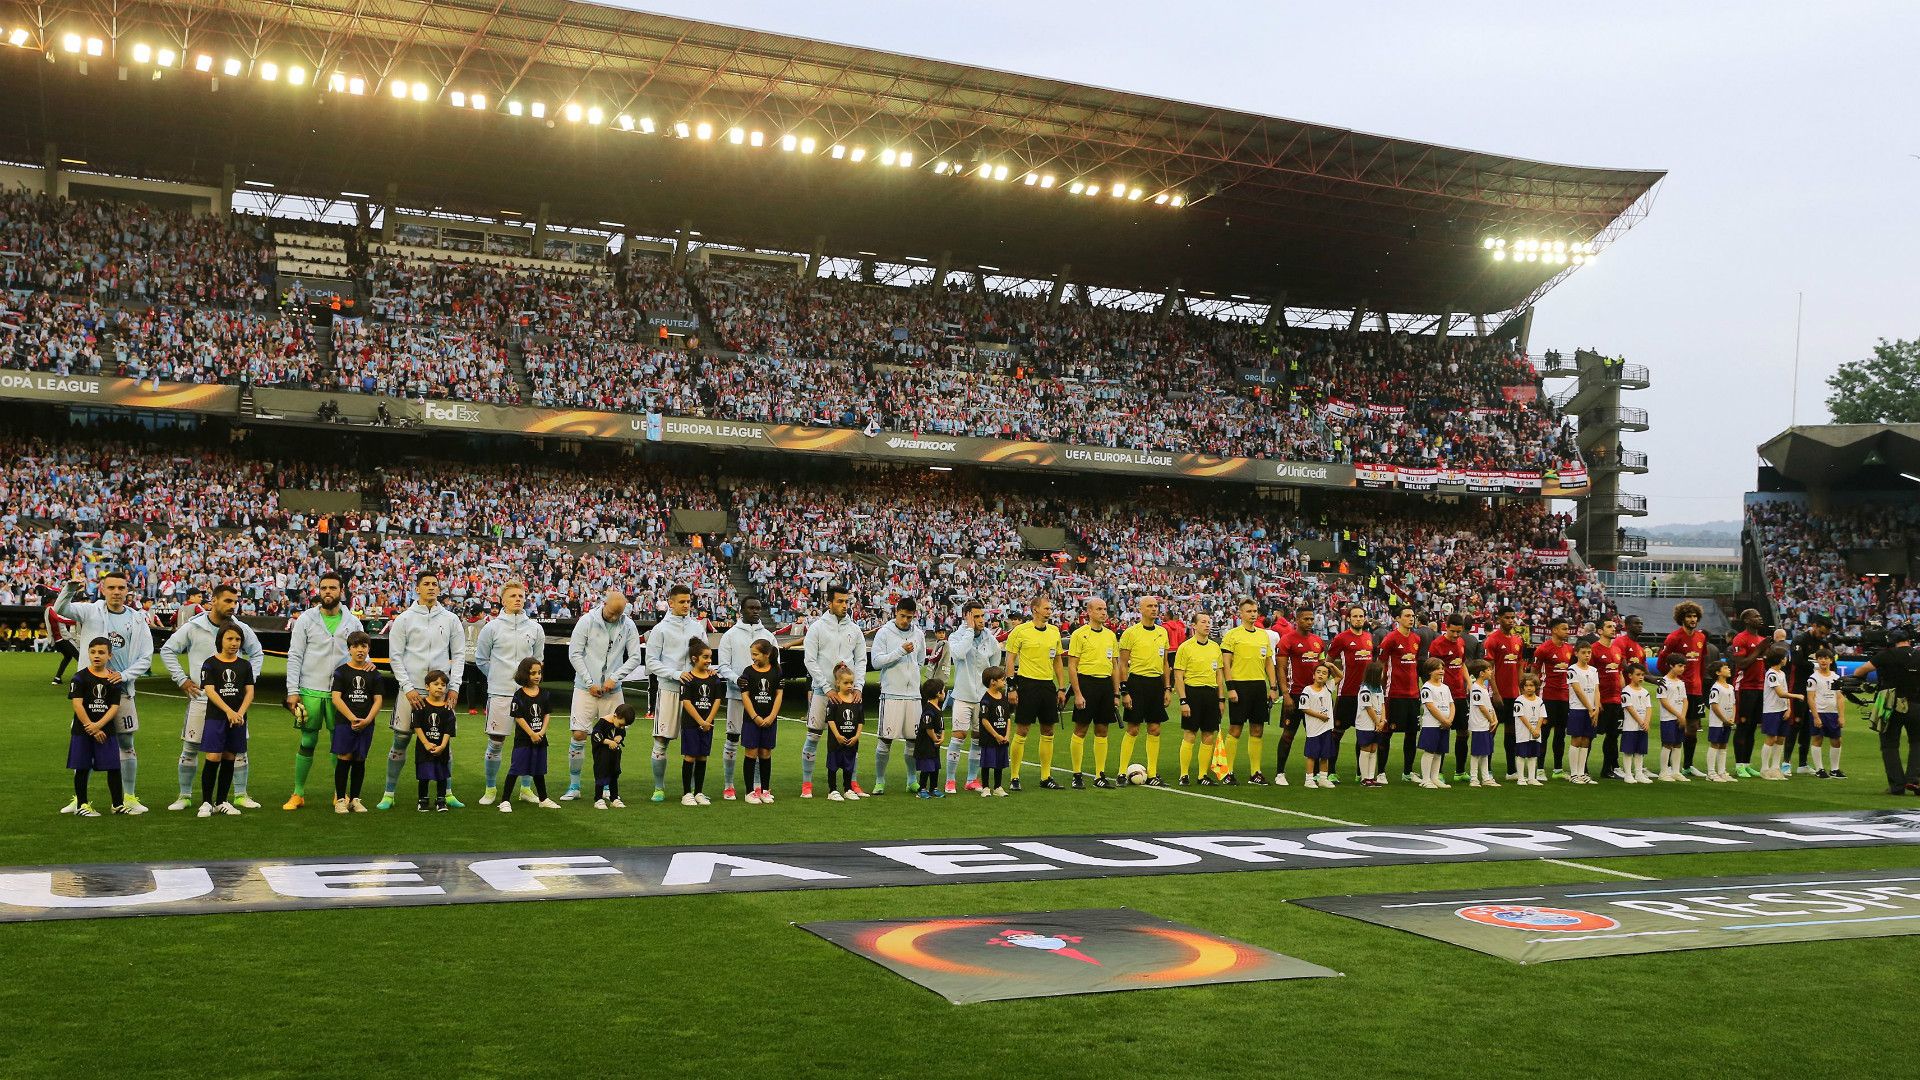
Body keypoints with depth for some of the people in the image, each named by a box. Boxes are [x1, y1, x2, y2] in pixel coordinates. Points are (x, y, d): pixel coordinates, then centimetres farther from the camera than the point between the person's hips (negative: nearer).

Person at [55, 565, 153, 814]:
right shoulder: (90, 611, 1)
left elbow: (146, 656, 4)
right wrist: (72, 585, -34)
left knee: (126, 744, 4)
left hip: (122, 690, 1)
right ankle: (79, 798, 14)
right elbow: (60, 609, -17)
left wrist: (124, 675, -10)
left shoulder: (137, 620, 4)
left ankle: (129, 798, 12)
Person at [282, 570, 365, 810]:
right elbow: (294, 657, -2)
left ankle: (340, 793, 15)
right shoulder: (306, 619, 0)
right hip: (310, 691, -1)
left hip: (339, 692, 2)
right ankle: (298, 793, 12)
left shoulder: (352, 621, 5)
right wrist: (292, 691, -8)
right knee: (307, 743, 3)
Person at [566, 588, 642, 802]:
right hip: (586, 688, -2)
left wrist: (614, 678, -10)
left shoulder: (628, 625, 0)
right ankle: (574, 786, 2)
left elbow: (634, 658, 2)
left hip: (613, 690, 2)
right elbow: (574, 654, -5)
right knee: (578, 734, -7)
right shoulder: (587, 621, -6)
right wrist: (589, 683, -9)